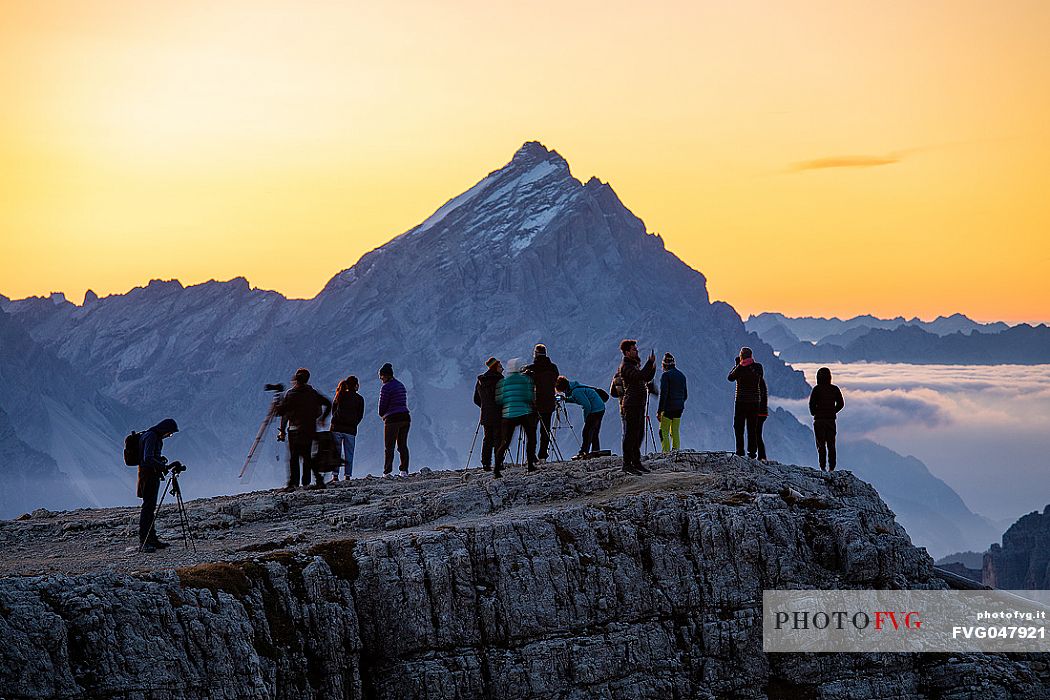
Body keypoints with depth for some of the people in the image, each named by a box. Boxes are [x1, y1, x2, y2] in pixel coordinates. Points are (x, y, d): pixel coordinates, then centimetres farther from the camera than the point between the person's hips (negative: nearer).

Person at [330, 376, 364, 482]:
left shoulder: (340, 395, 5)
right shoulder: (359, 399, 0)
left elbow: (333, 410, 8)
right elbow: (360, 415, 3)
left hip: (337, 427, 1)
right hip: (351, 429, -1)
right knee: (349, 454, 5)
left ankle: (335, 475, -1)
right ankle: (347, 476, -1)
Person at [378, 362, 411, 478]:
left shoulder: (386, 387, -10)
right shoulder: (401, 386, 15)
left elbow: (382, 405, -8)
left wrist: (382, 415, 14)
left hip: (393, 419, -7)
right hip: (406, 417, 7)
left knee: (389, 447, -2)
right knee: (403, 445, 11)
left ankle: (387, 472, -7)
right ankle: (404, 470, 7)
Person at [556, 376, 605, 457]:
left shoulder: (576, 391, -21)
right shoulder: (573, 387, 8)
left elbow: (587, 405, -22)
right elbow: (577, 399, 23)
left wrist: (586, 418, -8)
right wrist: (566, 399, 6)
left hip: (595, 410, -10)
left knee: (587, 432, -9)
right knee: (594, 433, 15)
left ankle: (584, 453, -10)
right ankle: (596, 452, 19)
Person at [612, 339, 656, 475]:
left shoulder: (635, 364, 19)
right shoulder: (626, 366, -13)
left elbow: (647, 378, 20)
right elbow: (641, 376, -27)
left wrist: (652, 366, 3)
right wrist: (650, 362, -22)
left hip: (639, 405, 10)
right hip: (631, 406, -10)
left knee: (639, 434, 14)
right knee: (631, 435, -8)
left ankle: (636, 461, 22)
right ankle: (627, 463, -5)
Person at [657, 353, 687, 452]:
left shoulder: (666, 375, -10)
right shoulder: (682, 375, 13)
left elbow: (663, 394, -16)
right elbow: (685, 394, 19)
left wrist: (659, 411, -15)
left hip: (668, 408, -7)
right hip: (679, 408, 7)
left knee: (664, 432, -3)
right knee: (675, 432, 11)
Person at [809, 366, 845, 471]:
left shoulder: (817, 389, -9)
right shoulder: (835, 389, 4)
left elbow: (812, 403, -13)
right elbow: (841, 403, 8)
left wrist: (814, 413, 4)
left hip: (819, 419, -4)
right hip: (831, 420, 4)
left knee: (821, 445, 0)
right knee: (831, 445, 10)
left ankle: (822, 467, -5)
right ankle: (831, 467, 7)